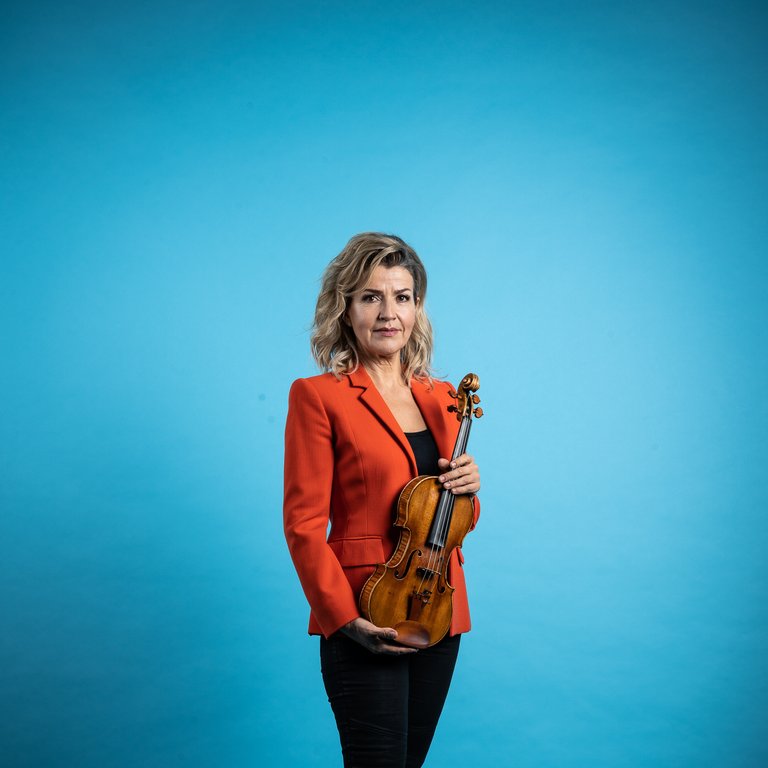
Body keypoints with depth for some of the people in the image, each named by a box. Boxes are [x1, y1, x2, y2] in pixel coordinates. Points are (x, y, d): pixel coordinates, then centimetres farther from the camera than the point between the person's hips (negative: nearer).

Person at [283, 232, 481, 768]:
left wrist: (468, 489, -5)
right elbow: (304, 523, -10)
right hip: (368, 620, -6)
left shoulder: (441, 398, 10)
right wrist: (343, 617, -18)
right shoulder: (319, 396, -7)